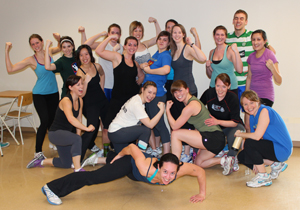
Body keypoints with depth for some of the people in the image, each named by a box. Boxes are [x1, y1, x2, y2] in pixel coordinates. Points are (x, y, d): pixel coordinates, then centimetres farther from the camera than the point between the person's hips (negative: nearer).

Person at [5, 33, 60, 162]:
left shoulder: (49, 53, 1)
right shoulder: (31, 60, -9)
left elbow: (60, 48, 23)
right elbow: (10, 69, -14)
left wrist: (59, 39, 3)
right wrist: (7, 51, -16)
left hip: (53, 93, 4)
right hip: (39, 95, -4)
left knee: (52, 120, 12)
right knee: (45, 121, -16)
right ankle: (38, 152, -5)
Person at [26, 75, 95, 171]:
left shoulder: (80, 100, 1)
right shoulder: (66, 101, -24)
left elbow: (78, 120, 6)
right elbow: (71, 119, -42)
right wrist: (87, 128, -40)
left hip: (66, 134, 9)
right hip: (55, 133, -9)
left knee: (67, 164, 15)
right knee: (77, 139, -38)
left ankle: (42, 161, 34)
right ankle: (77, 169, -27)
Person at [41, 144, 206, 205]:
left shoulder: (178, 169, -41)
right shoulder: (148, 169, -49)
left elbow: (200, 171, -27)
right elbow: (132, 147, -38)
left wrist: (202, 194, -23)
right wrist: (120, 155, -18)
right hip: (131, 163, -6)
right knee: (95, 177, -20)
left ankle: (101, 159, 74)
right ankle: (52, 188, -9)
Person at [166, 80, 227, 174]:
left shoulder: (190, 107, -17)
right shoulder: (193, 100, 14)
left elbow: (174, 126, -9)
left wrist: (167, 110, -3)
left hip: (213, 139, -10)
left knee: (175, 134, -9)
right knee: (198, 163, 25)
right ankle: (224, 160, 13)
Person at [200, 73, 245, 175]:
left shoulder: (233, 98, -22)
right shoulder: (209, 93, -15)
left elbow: (235, 122, -21)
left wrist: (218, 121, -35)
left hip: (232, 126, -3)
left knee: (233, 137, -38)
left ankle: (231, 159, -10)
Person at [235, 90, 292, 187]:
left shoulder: (264, 111, -19)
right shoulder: (252, 116, 8)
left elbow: (257, 136, -26)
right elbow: (255, 136, 4)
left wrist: (239, 134, -9)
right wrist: (257, 161, -5)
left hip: (282, 149, -10)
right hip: (272, 147, 10)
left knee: (249, 143, -27)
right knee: (241, 157, 6)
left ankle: (264, 177, -14)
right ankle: (275, 164, 8)